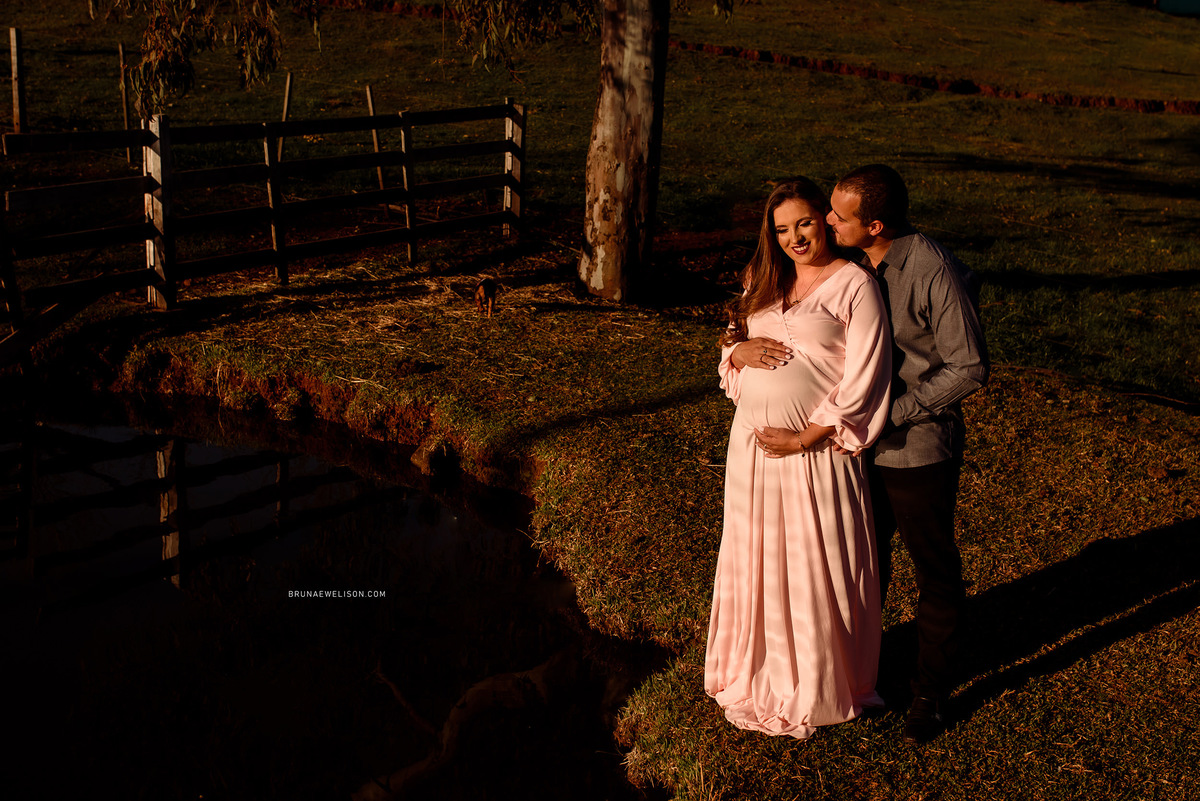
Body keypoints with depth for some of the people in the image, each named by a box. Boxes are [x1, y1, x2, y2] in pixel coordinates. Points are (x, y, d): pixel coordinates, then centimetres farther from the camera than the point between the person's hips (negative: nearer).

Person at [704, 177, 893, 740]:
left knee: (815, 567, 5)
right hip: (752, 444, 6)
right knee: (757, 560, 15)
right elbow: (732, 347, 19)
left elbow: (863, 380, -14)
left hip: (816, 451, -6)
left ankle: (819, 690, 23)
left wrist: (807, 438, -17)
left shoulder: (854, 285, -8)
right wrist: (738, 351, -6)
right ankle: (761, 676, 33)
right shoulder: (766, 281, 13)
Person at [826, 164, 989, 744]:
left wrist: (894, 411, -18)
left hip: (919, 450, -6)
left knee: (934, 572, 11)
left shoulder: (934, 273, -21)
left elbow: (969, 369, -17)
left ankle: (931, 692, 28)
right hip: (860, 442, 6)